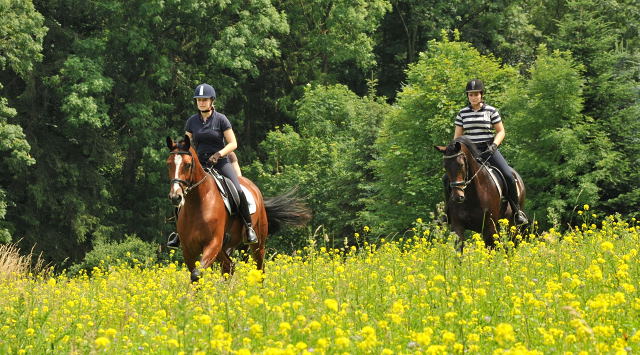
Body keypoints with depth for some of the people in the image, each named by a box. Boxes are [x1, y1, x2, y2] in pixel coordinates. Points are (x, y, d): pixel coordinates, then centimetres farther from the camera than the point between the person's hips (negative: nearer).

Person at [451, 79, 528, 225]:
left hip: (488, 149, -2)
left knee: (508, 175, -20)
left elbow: (501, 131, 6)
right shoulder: (463, 113, 8)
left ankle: (517, 211, -4)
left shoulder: (491, 111, 3)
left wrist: (494, 145, -12)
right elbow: (457, 135, 14)